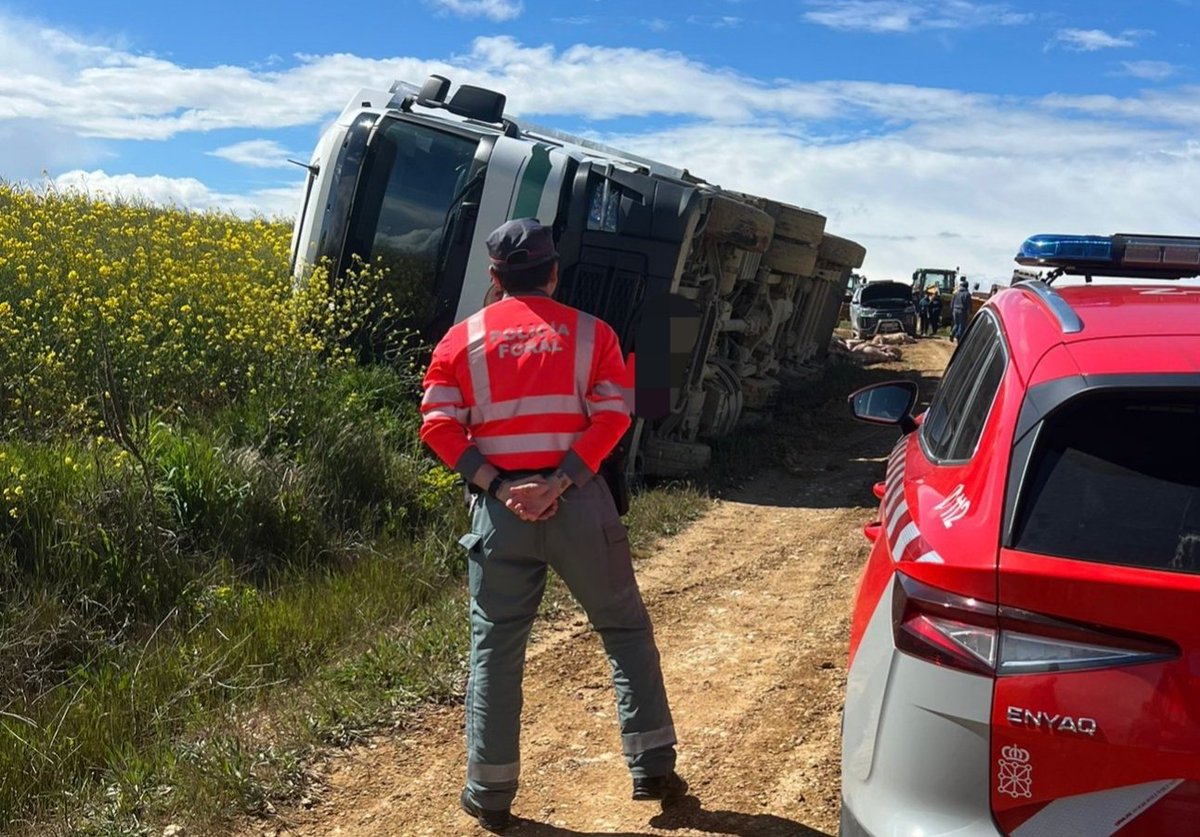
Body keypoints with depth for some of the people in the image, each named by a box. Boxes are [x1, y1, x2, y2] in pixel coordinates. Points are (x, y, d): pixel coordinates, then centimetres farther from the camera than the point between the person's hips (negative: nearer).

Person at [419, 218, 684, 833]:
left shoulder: (463, 338, 7)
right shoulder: (590, 333, 5)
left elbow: (438, 426, -4)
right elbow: (612, 418, -8)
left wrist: (497, 487, -8)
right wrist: (559, 483, -12)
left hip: (501, 507, 1)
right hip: (579, 503, 0)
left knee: (495, 648, 10)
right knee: (625, 629, 14)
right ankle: (652, 767, 16)